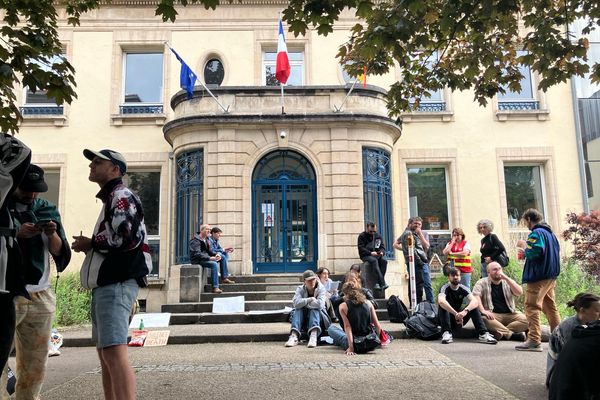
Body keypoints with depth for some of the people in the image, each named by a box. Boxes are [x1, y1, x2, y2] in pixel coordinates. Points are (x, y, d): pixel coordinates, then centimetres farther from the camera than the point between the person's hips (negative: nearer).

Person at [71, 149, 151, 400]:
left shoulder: (121, 196, -6)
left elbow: (127, 237, -21)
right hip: (106, 283, 11)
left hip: (116, 283, -11)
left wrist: (90, 243, -8)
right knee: (105, 352, 13)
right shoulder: (111, 199, 25)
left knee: (114, 352, -17)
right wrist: (88, 245, 11)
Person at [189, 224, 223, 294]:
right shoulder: (196, 240, -13)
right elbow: (197, 254, -23)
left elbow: (210, 251, 17)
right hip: (197, 260, -9)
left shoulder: (206, 239, 15)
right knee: (214, 264, -28)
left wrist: (216, 254, -5)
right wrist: (210, 258, -28)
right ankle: (215, 288, -31)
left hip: (205, 258, 9)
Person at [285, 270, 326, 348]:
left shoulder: (321, 288, -10)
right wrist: (310, 299, -23)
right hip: (303, 317, 2)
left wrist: (304, 302, -18)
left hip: (317, 315, -2)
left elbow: (320, 304, -28)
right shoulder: (300, 289, -5)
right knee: (298, 310, -26)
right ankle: (294, 336, -41)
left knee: (314, 309, -30)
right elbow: (296, 303, -24)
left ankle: (313, 335, -51)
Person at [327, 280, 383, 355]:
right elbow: (378, 326, 1)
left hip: (356, 344, -3)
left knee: (331, 328, 17)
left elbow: (347, 326, -15)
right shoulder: (368, 303, 1)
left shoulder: (343, 306, -8)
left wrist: (351, 347, -18)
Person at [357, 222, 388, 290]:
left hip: (377, 255, 4)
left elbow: (382, 247, 12)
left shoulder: (378, 236, 15)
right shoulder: (362, 236, 1)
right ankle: (382, 283, -43)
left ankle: (378, 283, -30)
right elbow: (361, 249, -8)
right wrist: (370, 253, -22)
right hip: (366, 256, -4)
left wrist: (381, 252, -12)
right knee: (374, 260, -35)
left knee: (384, 261, -27)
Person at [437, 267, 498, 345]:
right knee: (443, 306, -31)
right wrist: (455, 313, -47)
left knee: (474, 306, -17)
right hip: (446, 320, -3)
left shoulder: (463, 288, -6)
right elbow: (441, 301, -40)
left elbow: (475, 301, -24)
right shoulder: (445, 288, -16)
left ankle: (483, 334, -27)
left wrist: (465, 311, -43)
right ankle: (446, 333, -37)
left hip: (459, 320, 3)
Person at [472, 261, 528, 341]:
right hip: (493, 315, -3)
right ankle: (512, 334, -26)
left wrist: (506, 278, -10)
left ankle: (498, 333, -27)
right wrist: (483, 310, -27)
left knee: (525, 319, -24)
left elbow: (520, 292, -3)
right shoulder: (482, 283, 4)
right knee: (484, 318, -36)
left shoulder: (508, 282, 14)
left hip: (510, 314, 3)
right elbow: (475, 296, -12)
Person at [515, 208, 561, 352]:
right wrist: (526, 252, 18)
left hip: (538, 277, -10)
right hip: (551, 276, 10)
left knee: (532, 307, -9)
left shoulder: (536, 233, -13)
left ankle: (534, 340, -13)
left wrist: (524, 247, -5)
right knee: (551, 307, 17)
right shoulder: (550, 232, 16)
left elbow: (534, 253, -25)